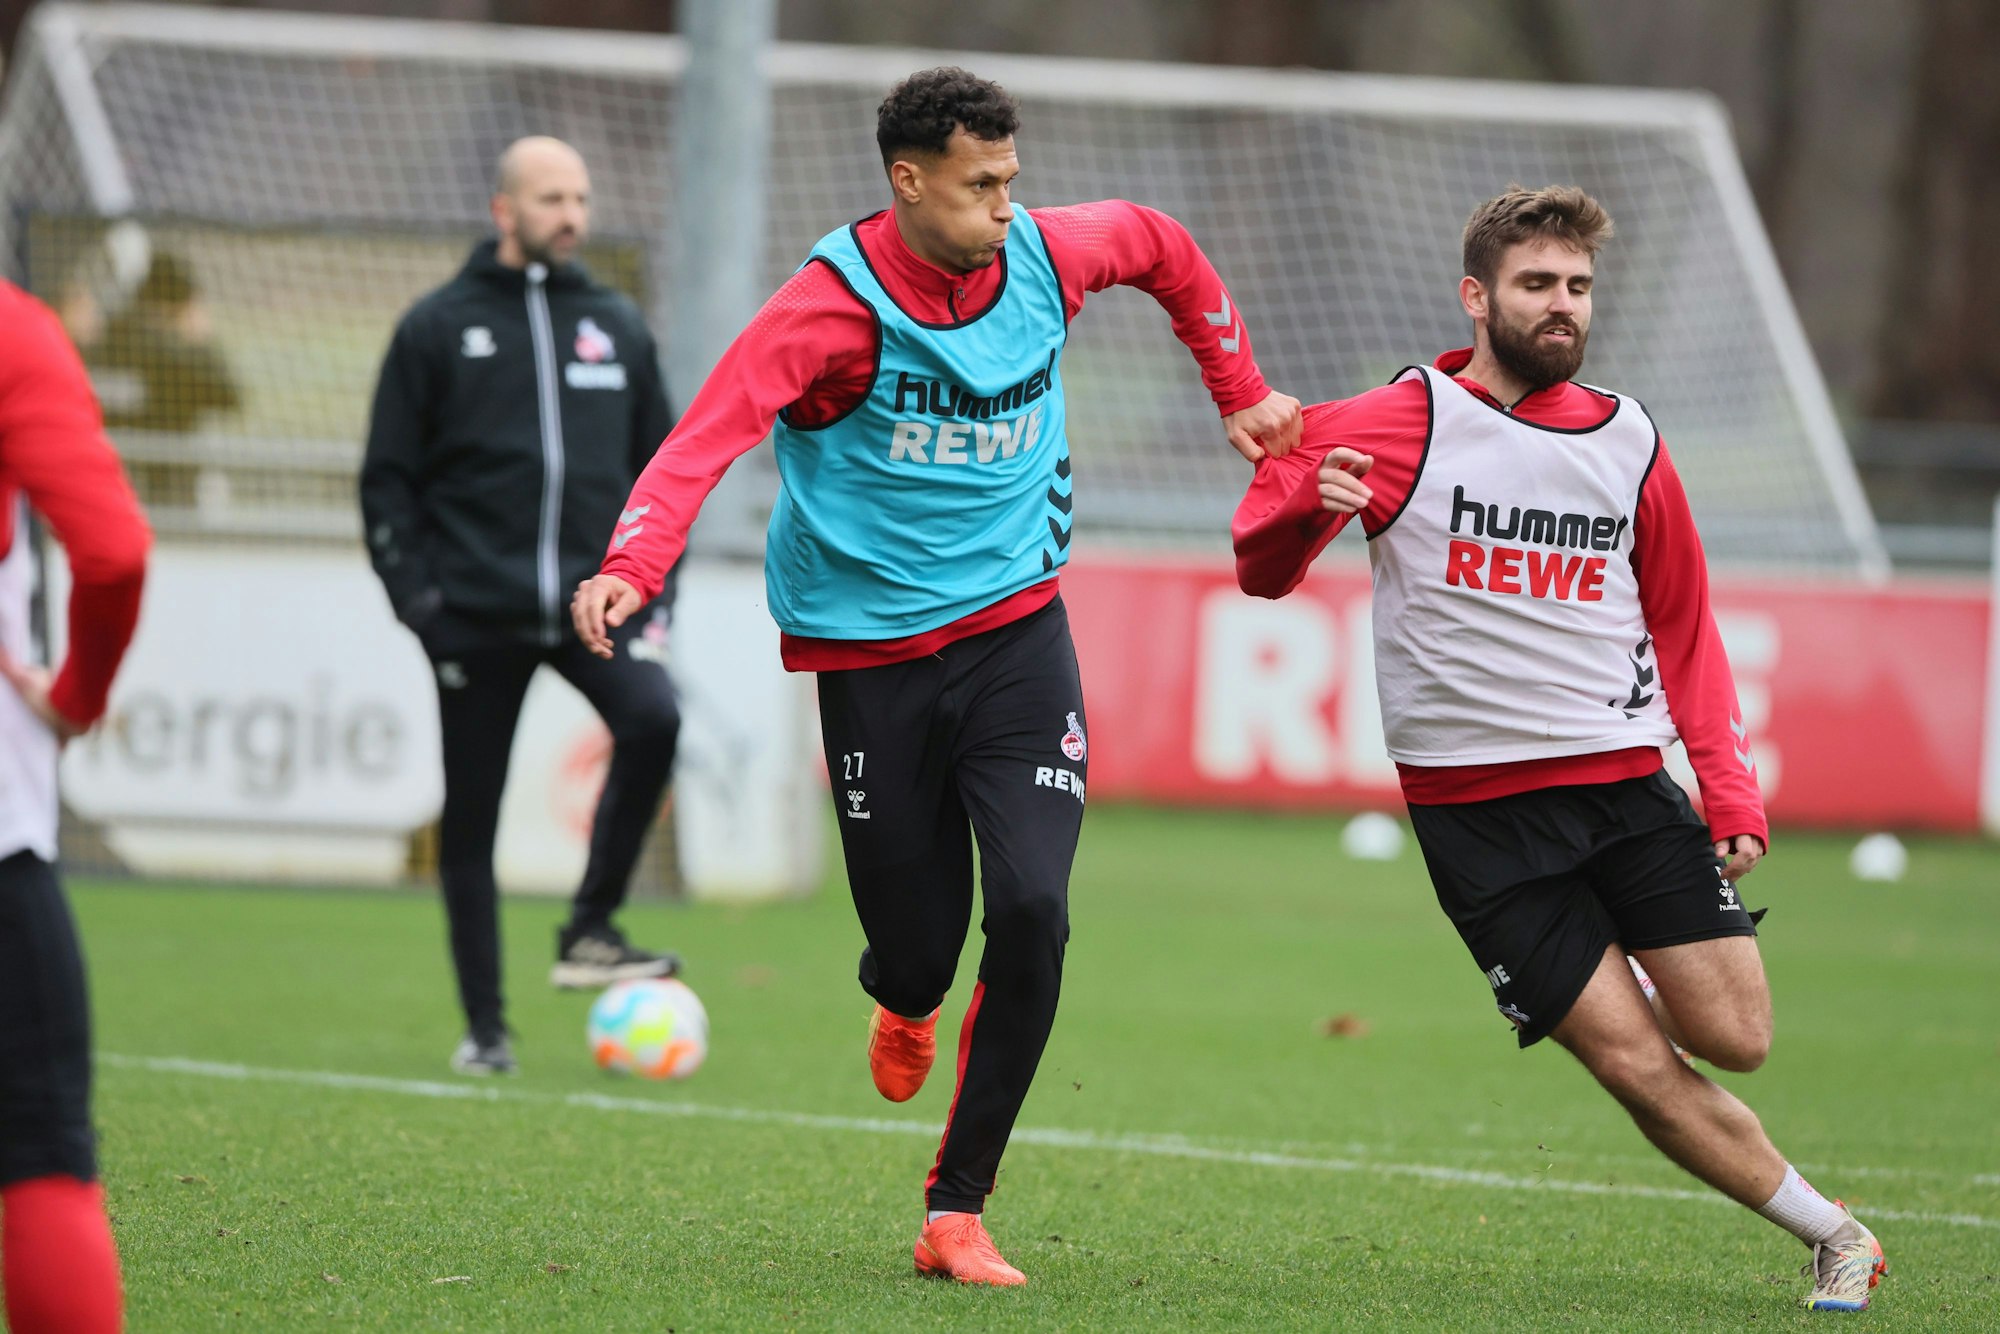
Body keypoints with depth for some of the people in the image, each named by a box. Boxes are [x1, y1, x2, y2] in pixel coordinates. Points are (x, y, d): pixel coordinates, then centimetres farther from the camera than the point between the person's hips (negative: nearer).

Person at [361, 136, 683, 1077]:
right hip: (476, 607, -2)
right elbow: (388, 477, 3)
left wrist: (652, 591, 7)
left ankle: (590, 931, -12)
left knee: (652, 719, -26)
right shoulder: (439, 328, 3)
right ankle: (484, 1028, 13)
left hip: (596, 598, 2)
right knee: (470, 820, 2)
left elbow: (661, 470, 17)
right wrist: (414, 593, -7)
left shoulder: (619, 328, 12)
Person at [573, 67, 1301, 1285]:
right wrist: (632, 566, -44)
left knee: (1031, 910, -15)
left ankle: (957, 1212, -5)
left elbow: (1167, 249, 21)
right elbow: (712, 431, -28)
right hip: (874, 656, -3)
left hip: (1016, 634, 3)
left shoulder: (1048, 258, -2)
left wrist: (1240, 389, 25)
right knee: (917, 944, 2)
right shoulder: (836, 303, -16)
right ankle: (907, 1007, 45)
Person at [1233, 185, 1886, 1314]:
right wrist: (1306, 505, -29)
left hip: (1628, 786, 3)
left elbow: (1684, 627, 18)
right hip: (1478, 815, -3)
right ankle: (1832, 1235, 9)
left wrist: (1731, 786, 7)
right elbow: (1262, 567, -6)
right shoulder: (1403, 425, -4)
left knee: (1735, 1039, -5)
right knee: (1638, 1067, -8)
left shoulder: (1629, 441, 9)